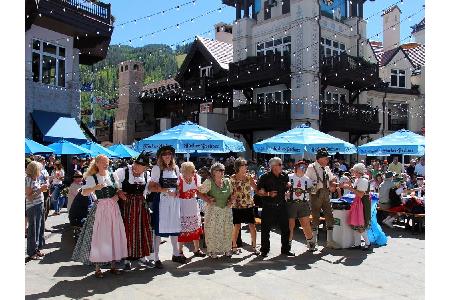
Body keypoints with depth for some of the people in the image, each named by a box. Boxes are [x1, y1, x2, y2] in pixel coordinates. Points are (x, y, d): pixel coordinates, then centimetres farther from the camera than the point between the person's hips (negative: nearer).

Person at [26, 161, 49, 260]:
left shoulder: (36, 179, 8)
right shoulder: (28, 180, -16)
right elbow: (29, 197, -19)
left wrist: (43, 188, 4)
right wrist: (40, 190, -21)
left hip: (40, 206, 8)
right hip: (33, 208, -8)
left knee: (40, 228, 16)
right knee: (33, 230, 2)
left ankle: (37, 249, 30)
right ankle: (31, 252, 14)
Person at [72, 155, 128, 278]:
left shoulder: (113, 176, 8)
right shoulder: (92, 178, -2)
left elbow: (118, 190, 18)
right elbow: (84, 192, -12)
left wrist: (117, 195, -3)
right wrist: (95, 188, -28)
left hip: (113, 208, 4)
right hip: (100, 209, -4)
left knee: (114, 235, 5)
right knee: (98, 236, -3)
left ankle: (113, 265, 18)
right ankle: (97, 268, 8)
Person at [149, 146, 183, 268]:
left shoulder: (176, 168, 11)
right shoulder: (157, 168, -5)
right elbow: (152, 187, -9)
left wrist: (176, 192, 0)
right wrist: (166, 191, -18)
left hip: (174, 201, 5)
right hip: (161, 201, -5)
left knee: (175, 226, 12)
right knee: (158, 228, -3)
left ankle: (176, 254, 28)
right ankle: (156, 257, 6)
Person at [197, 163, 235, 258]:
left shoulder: (227, 181, 6)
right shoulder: (209, 182, -8)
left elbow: (231, 194, 18)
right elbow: (199, 192, -5)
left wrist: (231, 200, 0)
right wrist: (208, 200, -14)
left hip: (226, 210, 4)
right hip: (213, 210, -4)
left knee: (227, 230, 8)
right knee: (212, 230, 0)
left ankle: (227, 249, 22)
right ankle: (212, 250, 13)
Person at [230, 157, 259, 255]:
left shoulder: (248, 176, 4)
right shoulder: (233, 178, -2)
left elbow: (256, 188, 2)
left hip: (249, 204, 2)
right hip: (237, 205, -2)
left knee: (252, 225, 1)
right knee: (237, 226, 2)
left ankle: (254, 246, 14)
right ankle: (234, 247, 17)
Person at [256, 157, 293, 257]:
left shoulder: (284, 175, 6)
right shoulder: (265, 177, -8)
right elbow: (258, 191, -7)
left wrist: (288, 186, 3)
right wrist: (268, 194, -20)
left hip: (282, 206, 4)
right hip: (268, 207, -4)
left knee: (285, 228, 9)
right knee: (265, 229, 3)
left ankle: (285, 249, 25)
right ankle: (264, 250, 17)